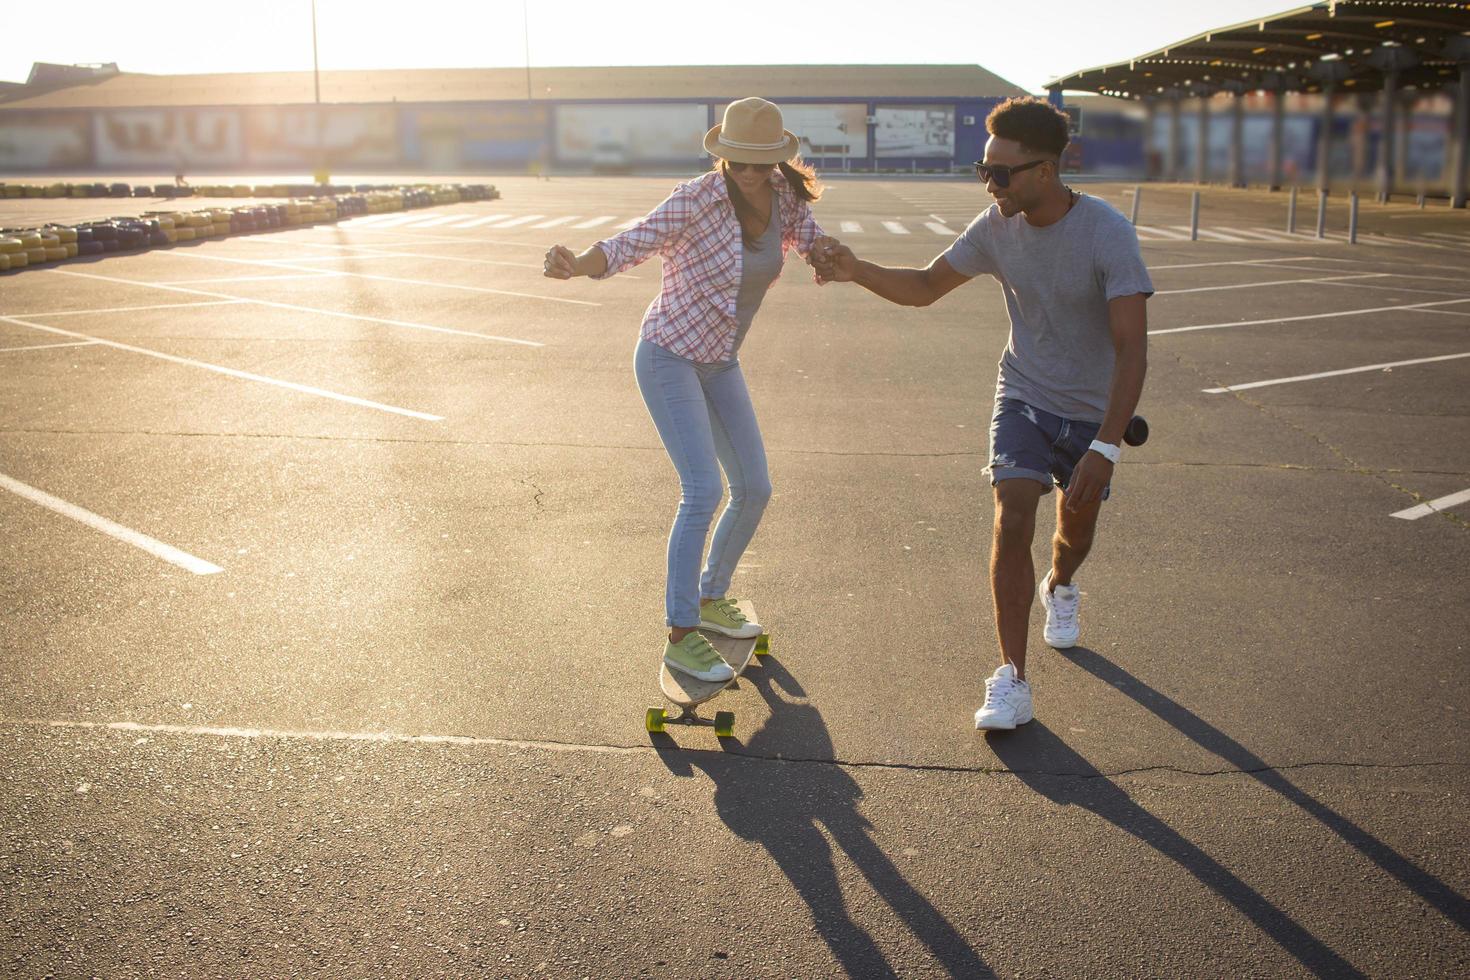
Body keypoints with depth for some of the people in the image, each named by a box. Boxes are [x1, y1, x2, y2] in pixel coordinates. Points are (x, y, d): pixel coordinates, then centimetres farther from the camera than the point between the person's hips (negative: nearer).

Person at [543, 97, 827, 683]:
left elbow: (809, 239, 6)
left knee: (754, 489, 8)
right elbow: (626, 248, -26)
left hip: (718, 361, 7)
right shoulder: (695, 199, -22)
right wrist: (574, 265, -48)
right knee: (704, 491, -16)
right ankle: (680, 637, -5)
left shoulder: (784, 194, -5)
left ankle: (710, 600, 30)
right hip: (669, 355, -7)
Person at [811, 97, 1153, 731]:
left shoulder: (1107, 234, -26)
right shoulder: (998, 225, -12)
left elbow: (1132, 350, -27)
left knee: (1076, 528, 17)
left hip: (1093, 411, -1)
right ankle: (1012, 679, -11)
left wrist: (1106, 448, -33)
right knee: (1012, 522, -16)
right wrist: (856, 270, -17)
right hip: (1023, 396, 2)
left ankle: (1059, 589, 55)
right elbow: (924, 287, 1)